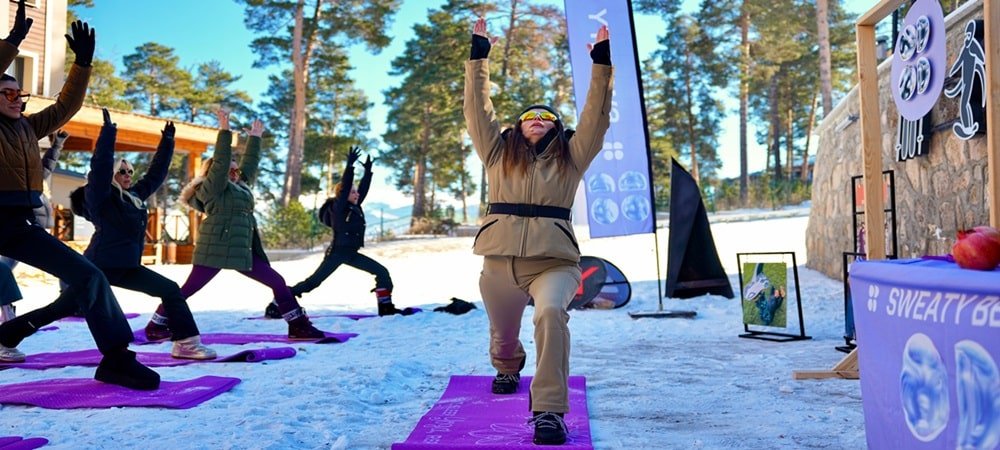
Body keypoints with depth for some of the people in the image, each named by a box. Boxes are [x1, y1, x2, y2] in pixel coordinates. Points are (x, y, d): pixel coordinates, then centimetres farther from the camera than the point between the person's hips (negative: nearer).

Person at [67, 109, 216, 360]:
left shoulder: (134, 195, 13)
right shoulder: (99, 196, -6)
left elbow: (156, 174, 20)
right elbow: (100, 166, -22)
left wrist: (167, 141, 20)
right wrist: (108, 132, -23)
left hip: (128, 266, 7)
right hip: (100, 266, -7)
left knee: (170, 289, -5)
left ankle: (186, 343, -9)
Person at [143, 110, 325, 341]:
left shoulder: (240, 186, 21)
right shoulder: (213, 186, 0)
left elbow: (250, 163, 30)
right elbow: (220, 161, -13)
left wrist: (255, 137, 33)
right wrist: (225, 130, -15)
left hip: (242, 250, 8)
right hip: (216, 249, -8)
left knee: (277, 282, 3)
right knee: (189, 289, -3)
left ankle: (299, 326, 5)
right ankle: (155, 326, 11)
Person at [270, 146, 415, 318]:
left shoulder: (354, 207, 11)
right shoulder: (338, 207, -9)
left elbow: (364, 189, 16)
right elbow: (344, 186, -19)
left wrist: (368, 171, 18)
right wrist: (350, 165, -21)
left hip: (351, 253, 8)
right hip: (337, 252, -8)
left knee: (382, 272, 1)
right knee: (314, 281, -8)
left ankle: (386, 307, 2)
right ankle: (275, 305, 0)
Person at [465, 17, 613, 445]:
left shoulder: (570, 157, 13)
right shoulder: (499, 154, 14)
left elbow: (595, 115, 7)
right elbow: (478, 110, 11)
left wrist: (601, 64, 3)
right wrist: (478, 56, 9)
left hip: (553, 260, -2)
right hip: (500, 262, 2)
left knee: (551, 313, -32)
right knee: (503, 331, 18)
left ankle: (549, 411, -27)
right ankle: (507, 369, 56)